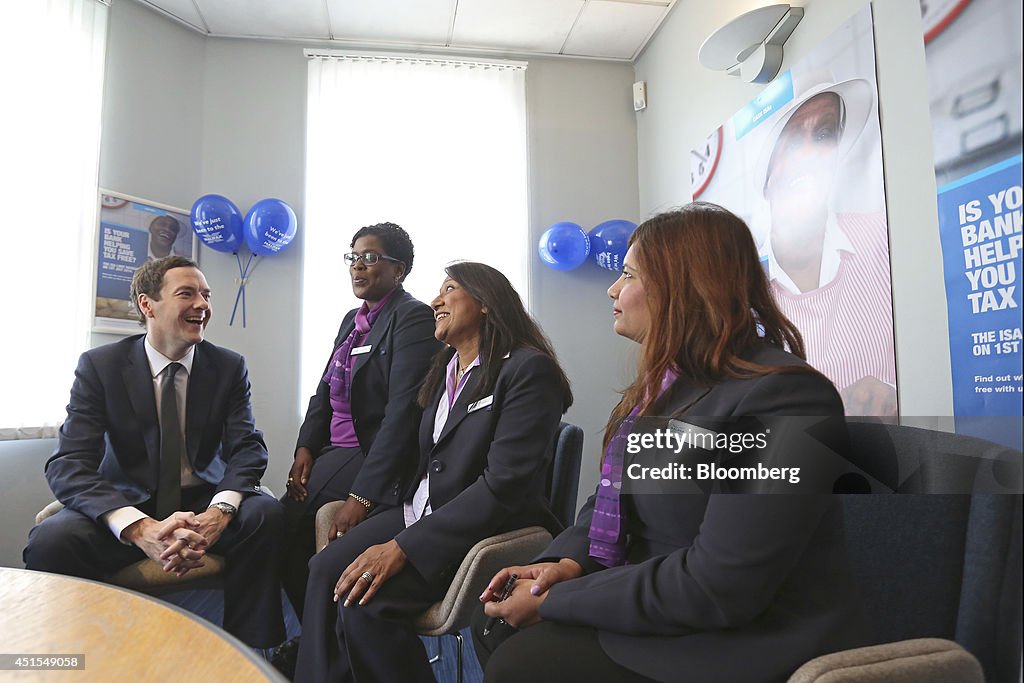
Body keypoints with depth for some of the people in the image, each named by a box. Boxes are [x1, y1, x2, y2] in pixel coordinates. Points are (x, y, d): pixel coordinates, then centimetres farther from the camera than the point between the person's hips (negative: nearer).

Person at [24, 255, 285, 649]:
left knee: (267, 514, -28)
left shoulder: (230, 367, 0)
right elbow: (67, 465, -15)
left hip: (202, 502, 1)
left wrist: (218, 513, -31)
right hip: (127, 505, 0)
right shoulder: (99, 366, -5)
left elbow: (248, 449, -7)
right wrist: (141, 529, -34)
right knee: (50, 540, -29)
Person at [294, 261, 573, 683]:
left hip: (486, 531, -7)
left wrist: (402, 547, -24)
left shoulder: (529, 370, -14)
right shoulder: (445, 369, 14)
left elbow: (503, 485, -22)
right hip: (421, 511, 8)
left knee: (365, 602, -22)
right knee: (325, 571, -13)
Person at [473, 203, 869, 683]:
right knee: (496, 625, 2)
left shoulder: (782, 395, -24)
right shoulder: (668, 382, 7)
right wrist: (568, 562, -8)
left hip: (744, 642, -8)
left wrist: (556, 600, -20)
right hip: (649, 605, 8)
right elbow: (610, 500, 12)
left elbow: (717, 588, -28)